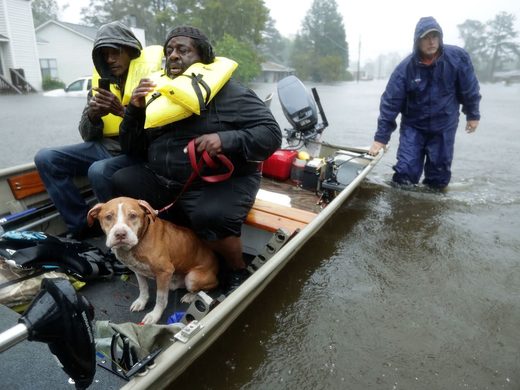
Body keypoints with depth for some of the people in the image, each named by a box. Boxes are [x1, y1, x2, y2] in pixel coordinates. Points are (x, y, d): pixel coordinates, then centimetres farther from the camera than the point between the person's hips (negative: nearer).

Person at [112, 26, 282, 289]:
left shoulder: (227, 91, -3)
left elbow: (271, 134, -11)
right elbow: (132, 149, 12)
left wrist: (225, 140, -26)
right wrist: (135, 110, -5)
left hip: (222, 181, -5)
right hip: (163, 181, 6)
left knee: (210, 218, -34)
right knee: (118, 186, -12)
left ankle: (238, 271, -2)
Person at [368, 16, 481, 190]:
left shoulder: (457, 57, -13)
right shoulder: (405, 68, -17)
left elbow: (469, 89, 0)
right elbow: (390, 103, -16)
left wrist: (473, 115, 9)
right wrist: (381, 137, -18)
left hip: (444, 126, 2)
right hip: (413, 126, -1)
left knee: (439, 175, 7)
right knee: (405, 171, -8)